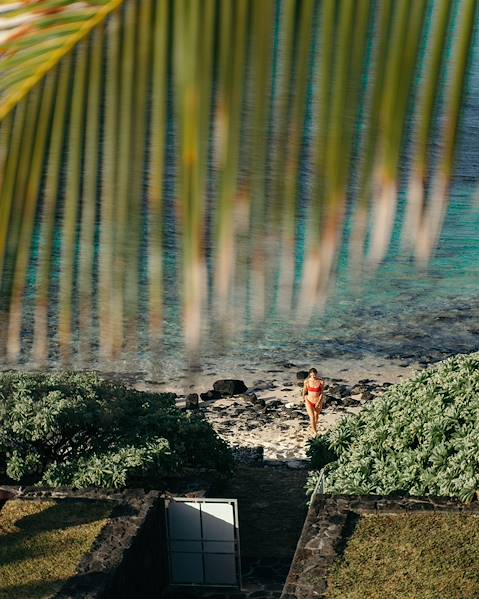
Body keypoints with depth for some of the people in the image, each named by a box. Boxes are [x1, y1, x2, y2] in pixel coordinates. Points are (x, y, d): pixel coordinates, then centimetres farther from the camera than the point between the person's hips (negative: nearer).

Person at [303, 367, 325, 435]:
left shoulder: (321, 381, -15)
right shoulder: (307, 381, -12)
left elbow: (322, 393, -12)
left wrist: (319, 402, -19)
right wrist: (304, 398, 16)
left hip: (318, 402, 1)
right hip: (309, 402, -1)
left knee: (316, 416, 22)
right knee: (312, 417, -13)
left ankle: (314, 428, 47)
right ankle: (315, 432, -3)